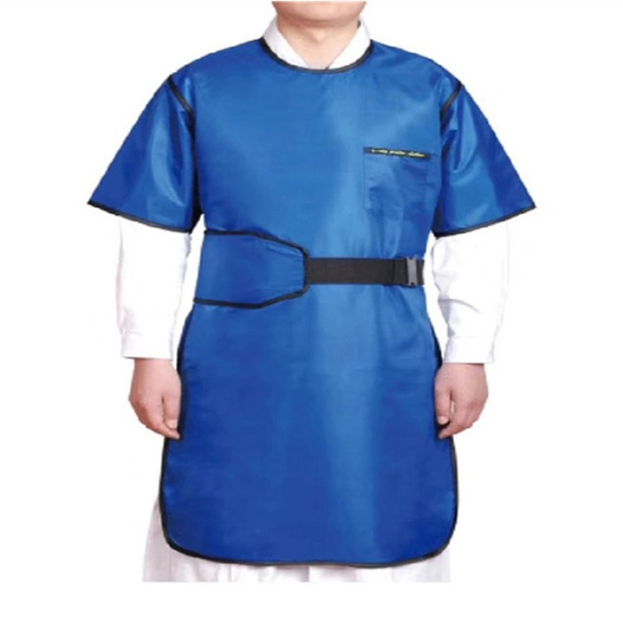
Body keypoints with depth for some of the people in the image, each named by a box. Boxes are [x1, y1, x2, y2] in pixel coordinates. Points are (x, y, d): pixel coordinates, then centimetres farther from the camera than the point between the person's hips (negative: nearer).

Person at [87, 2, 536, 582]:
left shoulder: (434, 95, 6)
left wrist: (467, 355, 1)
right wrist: (149, 355, -1)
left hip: (384, 395, 1)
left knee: (388, 543, 11)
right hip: (236, 391, 0)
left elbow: (474, 242, 7)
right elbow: (152, 238, 5)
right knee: (223, 541, 10)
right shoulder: (197, 92, 4)